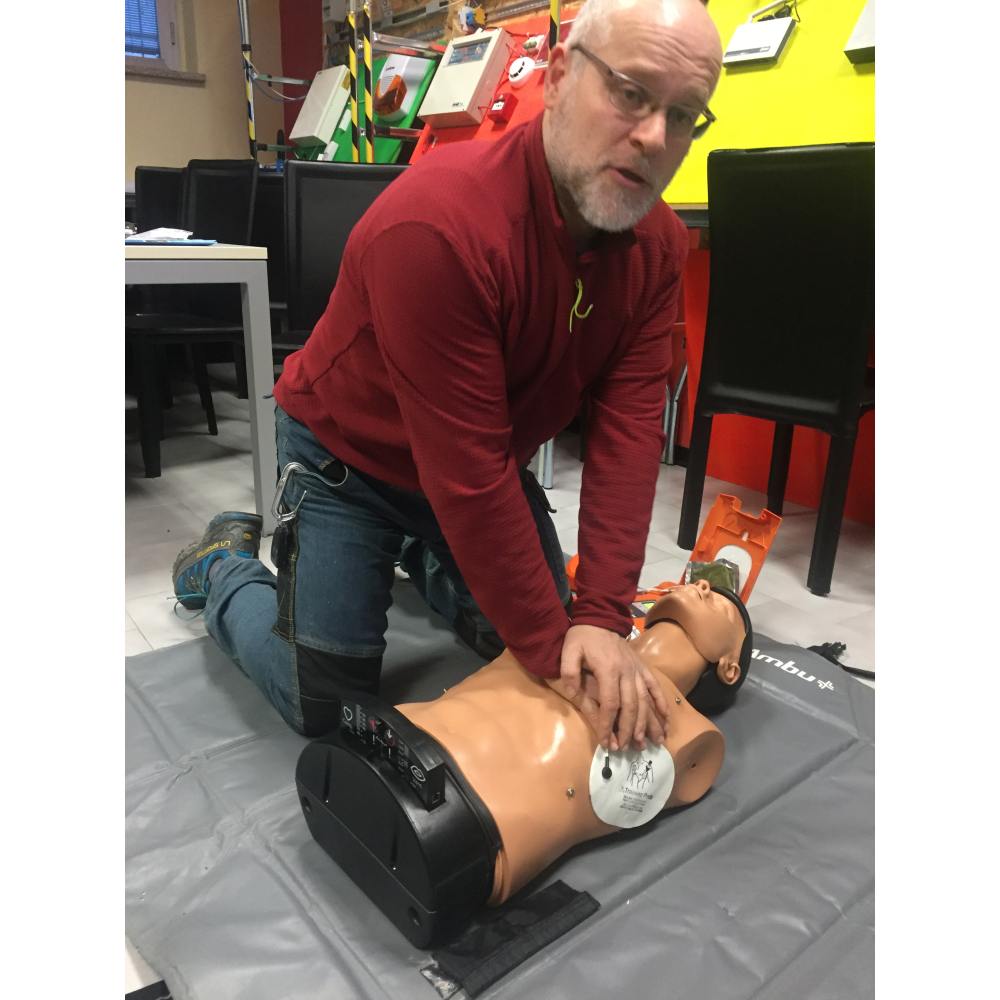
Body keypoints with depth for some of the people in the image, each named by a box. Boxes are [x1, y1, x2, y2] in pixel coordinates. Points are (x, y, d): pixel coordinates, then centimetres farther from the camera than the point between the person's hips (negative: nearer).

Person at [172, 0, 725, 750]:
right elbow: (467, 474, -34)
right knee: (326, 702, -2)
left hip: (489, 464, 6)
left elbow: (628, 429, -18)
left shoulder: (659, 245, -13)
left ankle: (418, 557, 37)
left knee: (544, 639, 12)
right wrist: (552, 646, -27)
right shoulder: (437, 224, -35)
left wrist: (602, 619, -25)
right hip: (351, 460, -5)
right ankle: (224, 567, 27)